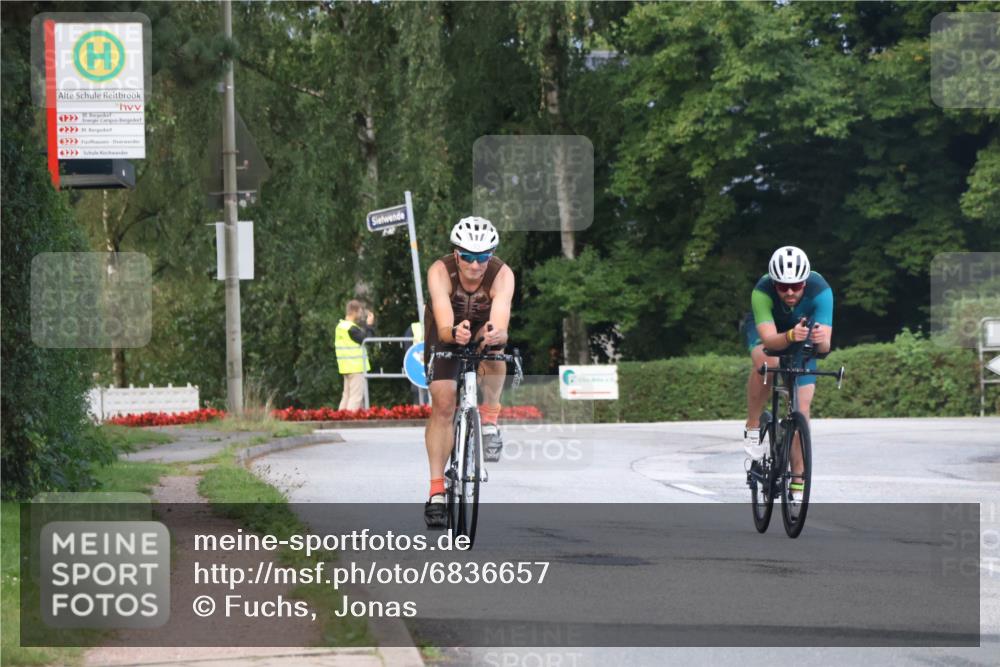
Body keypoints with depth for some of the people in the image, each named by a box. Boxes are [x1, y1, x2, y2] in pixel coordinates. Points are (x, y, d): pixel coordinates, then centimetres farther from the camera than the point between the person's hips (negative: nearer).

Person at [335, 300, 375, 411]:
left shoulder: (341, 326, 11)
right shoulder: (352, 329, -18)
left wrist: (366, 325, 10)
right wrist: (369, 325, -6)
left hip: (346, 367, 9)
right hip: (356, 367, -9)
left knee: (347, 395, 14)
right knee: (356, 397, -7)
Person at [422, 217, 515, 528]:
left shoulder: (502, 275, -32)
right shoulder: (440, 272, -33)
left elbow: (501, 324, -46)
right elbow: (443, 325, -45)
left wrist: (496, 335, -69)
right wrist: (454, 333, -68)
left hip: (484, 326, 0)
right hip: (447, 331, 0)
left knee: (494, 350, -36)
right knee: (443, 404, -15)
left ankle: (489, 420, -14)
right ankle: (436, 492, -12)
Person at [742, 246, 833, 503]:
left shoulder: (820, 291, -35)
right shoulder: (762, 292, -38)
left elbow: (825, 345, -41)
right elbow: (769, 339, -46)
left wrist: (820, 339, -64)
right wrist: (790, 336, -67)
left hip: (802, 336, 1)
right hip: (764, 328, -1)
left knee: (801, 408, -8)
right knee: (765, 361, -37)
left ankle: (797, 484, 2)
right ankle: (752, 428, -16)